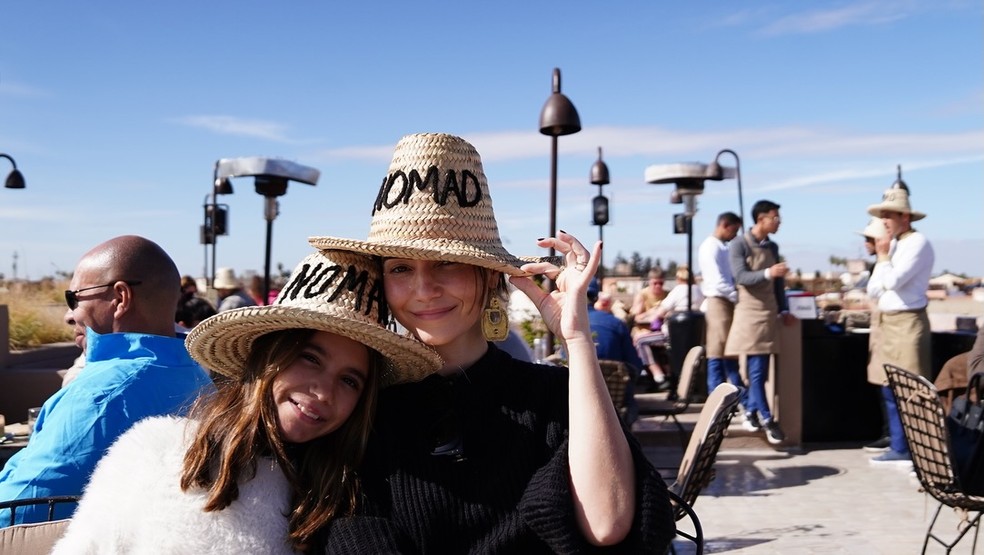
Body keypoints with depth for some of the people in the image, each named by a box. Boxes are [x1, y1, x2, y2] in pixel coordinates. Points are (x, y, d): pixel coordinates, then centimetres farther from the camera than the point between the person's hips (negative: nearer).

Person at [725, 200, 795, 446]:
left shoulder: (772, 247, 13)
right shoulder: (739, 245, -7)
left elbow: (778, 281, 17)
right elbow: (741, 277, -18)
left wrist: (783, 309, 10)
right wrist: (768, 273, -32)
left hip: (769, 312, 6)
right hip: (750, 312, -6)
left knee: (761, 369, 7)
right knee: (757, 369, -7)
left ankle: (751, 412, 18)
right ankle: (767, 419, -3)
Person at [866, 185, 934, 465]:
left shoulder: (917, 243, -11)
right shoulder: (893, 244, 15)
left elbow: (893, 281, -22)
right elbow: (873, 289, 12)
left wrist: (882, 256, -7)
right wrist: (882, 257, 1)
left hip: (907, 323, -9)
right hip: (888, 323, 9)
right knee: (891, 389, 11)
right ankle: (899, 449, 19)